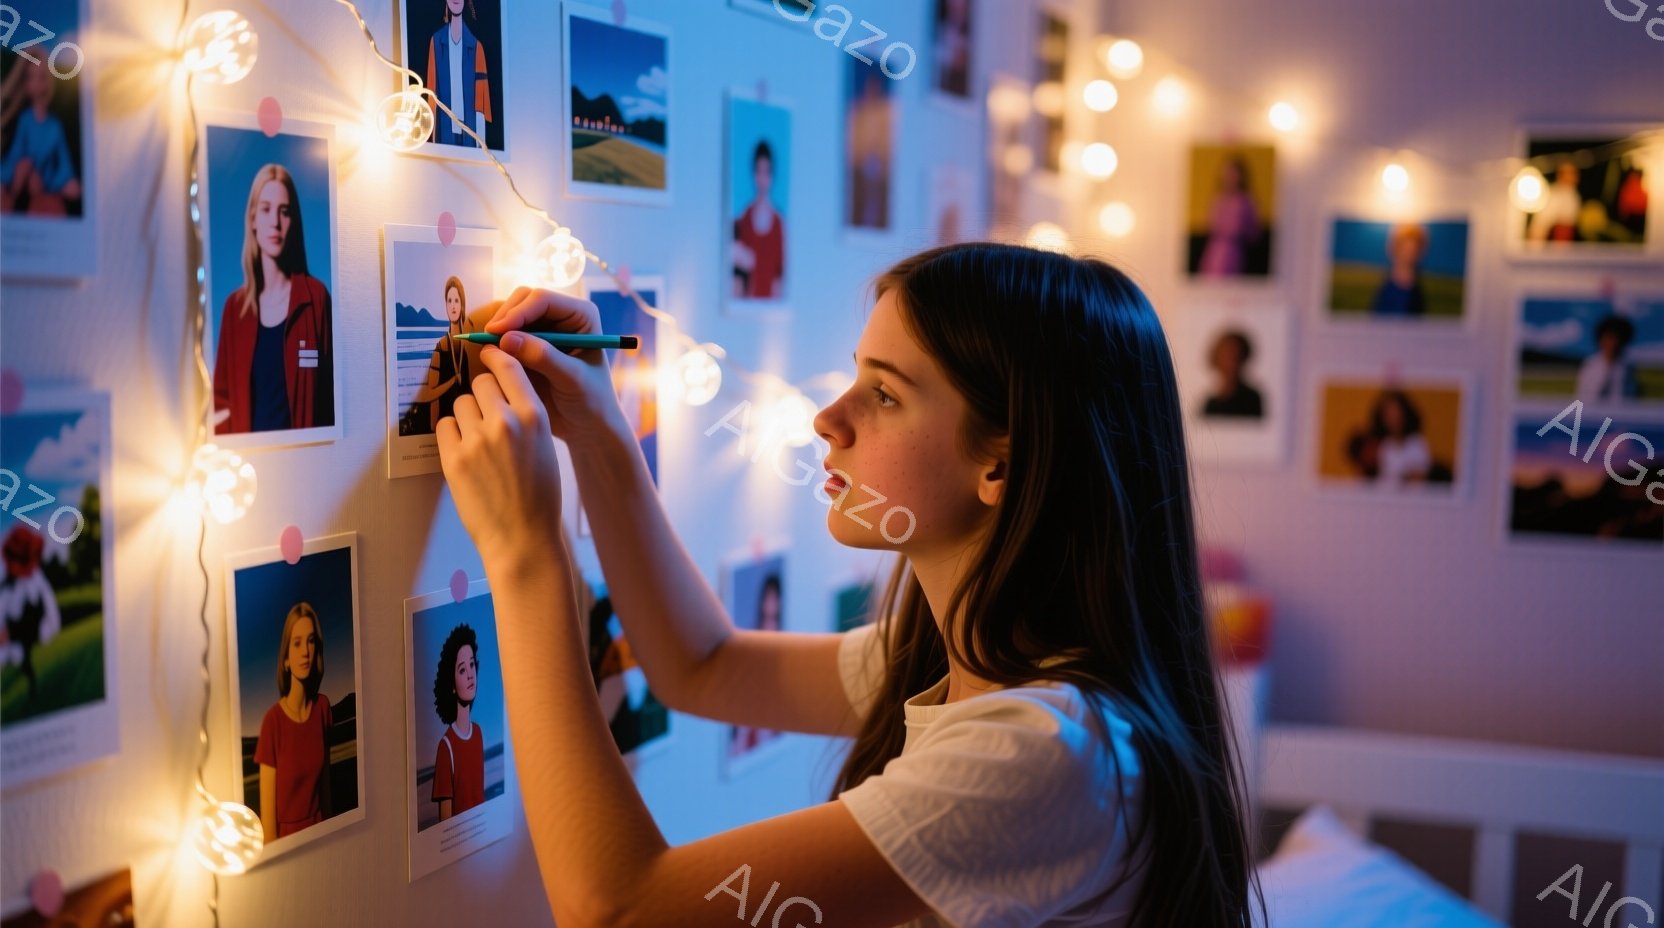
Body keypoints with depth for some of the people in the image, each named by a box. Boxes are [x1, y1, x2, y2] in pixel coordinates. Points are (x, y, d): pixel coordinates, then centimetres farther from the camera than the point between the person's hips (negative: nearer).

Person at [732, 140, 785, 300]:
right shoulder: (745, 219, 4)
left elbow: (781, 262, 1)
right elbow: (742, 259, 5)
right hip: (749, 296, 1)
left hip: (770, 295, -1)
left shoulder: (778, 221, -1)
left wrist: (777, 289, -7)